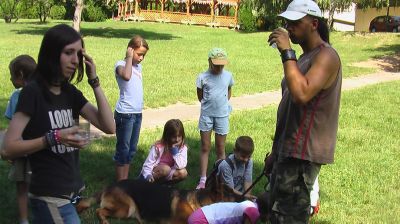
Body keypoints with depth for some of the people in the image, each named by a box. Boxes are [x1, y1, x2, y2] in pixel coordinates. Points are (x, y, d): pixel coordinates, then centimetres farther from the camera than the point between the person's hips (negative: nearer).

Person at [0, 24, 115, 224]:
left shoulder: (70, 92, 7)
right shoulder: (33, 92, -13)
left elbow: (109, 126, -2)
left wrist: (94, 82, -5)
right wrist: (53, 138, -27)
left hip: (72, 191, 7)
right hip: (50, 197, -7)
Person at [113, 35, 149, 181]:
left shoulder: (138, 66, 13)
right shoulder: (121, 64, -9)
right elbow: (126, 76, -33)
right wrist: (129, 58, -18)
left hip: (138, 113, 8)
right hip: (125, 114, -8)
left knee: (131, 149, 13)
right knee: (123, 150, 0)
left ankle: (125, 181, 22)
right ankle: (120, 183, 9)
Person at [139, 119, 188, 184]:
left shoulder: (183, 148, -10)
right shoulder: (158, 147, -18)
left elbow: (180, 166, -20)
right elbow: (148, 164, -18)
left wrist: (176, 153, -27)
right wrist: (147, 176, -37)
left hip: (169, 173, 3)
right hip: (154, 173, -3)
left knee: (183, 172, -24)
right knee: (165, 169, -34)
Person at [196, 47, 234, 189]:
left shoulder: (228, 76, -1)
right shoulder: (203, 77, -7)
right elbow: (200, 96, 5)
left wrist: (223, 104, 5)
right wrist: (209, 104, 2)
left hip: (222, 115, 1)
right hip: (206, 115, -1)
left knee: (220, 149, 8)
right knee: (205, 148, 4)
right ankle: (203, 179, 7)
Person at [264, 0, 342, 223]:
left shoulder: (326, 56, -14)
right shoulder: (305, 57, 16)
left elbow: (302, 94, -31)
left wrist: (287, 52, -25)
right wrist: (276, 152, 22)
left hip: (303, 155, -10)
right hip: (288, 151, 10)